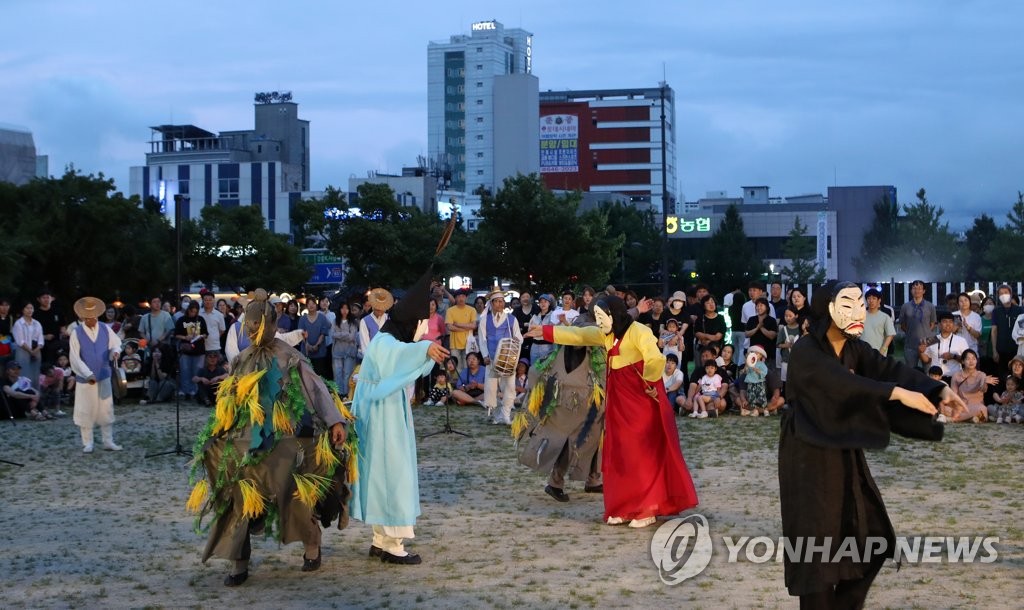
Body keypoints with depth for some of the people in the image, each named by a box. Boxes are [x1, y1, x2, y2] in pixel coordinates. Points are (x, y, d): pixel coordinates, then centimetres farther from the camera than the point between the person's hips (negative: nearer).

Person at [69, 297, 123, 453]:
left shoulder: (105, 329, 1)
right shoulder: (77, 333, -7)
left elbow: (116, 344, 8)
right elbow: (75, 358, -9)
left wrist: (115, 351, -18)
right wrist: (88, 374, -16)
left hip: (104, 376, 2)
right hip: (85, 379, -2)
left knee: (106, 410, 5)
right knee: (85, 411, 3)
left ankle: (108, 441, 14)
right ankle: (87, 443, 13)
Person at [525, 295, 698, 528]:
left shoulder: (639, 332, -16)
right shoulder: (606, 335, 10)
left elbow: (656, 360, -29)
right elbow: (576, 335, 17)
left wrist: (649, 384, -18)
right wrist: (546, 332, 17)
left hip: (643, 403, -8)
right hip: (620, 403, 8)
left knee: (644, 455, -3)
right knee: (619, 455, 7)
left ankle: (647, 509, 3)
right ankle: (625, 508, 15)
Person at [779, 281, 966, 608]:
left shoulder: (856, 349, 4)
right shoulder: (806, 351, -18)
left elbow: (891, 368, -9)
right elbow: (842, 384, -32)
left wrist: (939, 389, -24)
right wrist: (898, 393, -38)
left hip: (845, 452, 8)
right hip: (810, 456, -7)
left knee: (871, 535, 11)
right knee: (818, 540, -3)